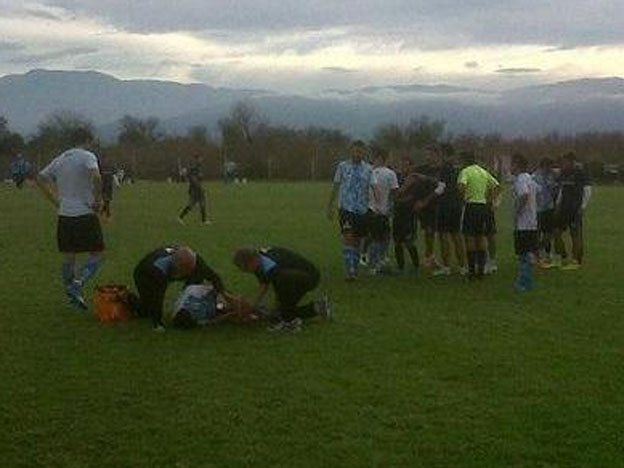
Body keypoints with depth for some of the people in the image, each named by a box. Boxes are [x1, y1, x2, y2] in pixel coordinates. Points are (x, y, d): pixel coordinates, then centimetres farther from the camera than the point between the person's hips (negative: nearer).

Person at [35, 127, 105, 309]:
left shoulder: (60, 159, 14)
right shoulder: (87, 156, -6)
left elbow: (40, 179, 15)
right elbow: (96, 178, -24)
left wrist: (56, 201, 15)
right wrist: (98, 200, -12)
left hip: (64, 216, 6)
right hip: (85, 214, -6)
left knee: (68, 257, 14)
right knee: (97, 255, 3)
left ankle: (71, 294, 19)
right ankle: (77, 284, -15)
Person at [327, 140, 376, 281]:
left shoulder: (368, 169, 6)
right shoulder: (342, 167, 2)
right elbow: (335, 187, 8)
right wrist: (330, 206, 9)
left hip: (363, 210, 3)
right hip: (346, 208, -3)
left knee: (358, 240, 9)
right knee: (348, 238, -16)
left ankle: (355, 269, 21)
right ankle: (350, 270, -18)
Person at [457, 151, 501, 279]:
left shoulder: (466, 171, -6)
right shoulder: (484, 172, 13)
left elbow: (461, 185, -25)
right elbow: (497, 187, 14)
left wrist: (464, 196, -9)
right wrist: (489, 200, 12)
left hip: (470, 205, -6)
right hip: (483, 205, 6)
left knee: (470, 238, -1)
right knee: (481, 238, 11)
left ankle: (471, 269, 0)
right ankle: (481, 269, 13)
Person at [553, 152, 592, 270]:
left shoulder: (581, 174, -11)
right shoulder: (563, 174, 11)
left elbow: (587, 192, -11)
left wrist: (582, 208, -14)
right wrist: (557, 205, 15)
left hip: (575, 210, -7)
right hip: (564, 209, 7)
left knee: (576, 235, -1)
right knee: (556, 232, 6)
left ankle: (576, 261, 8)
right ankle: (563, 258, 18)